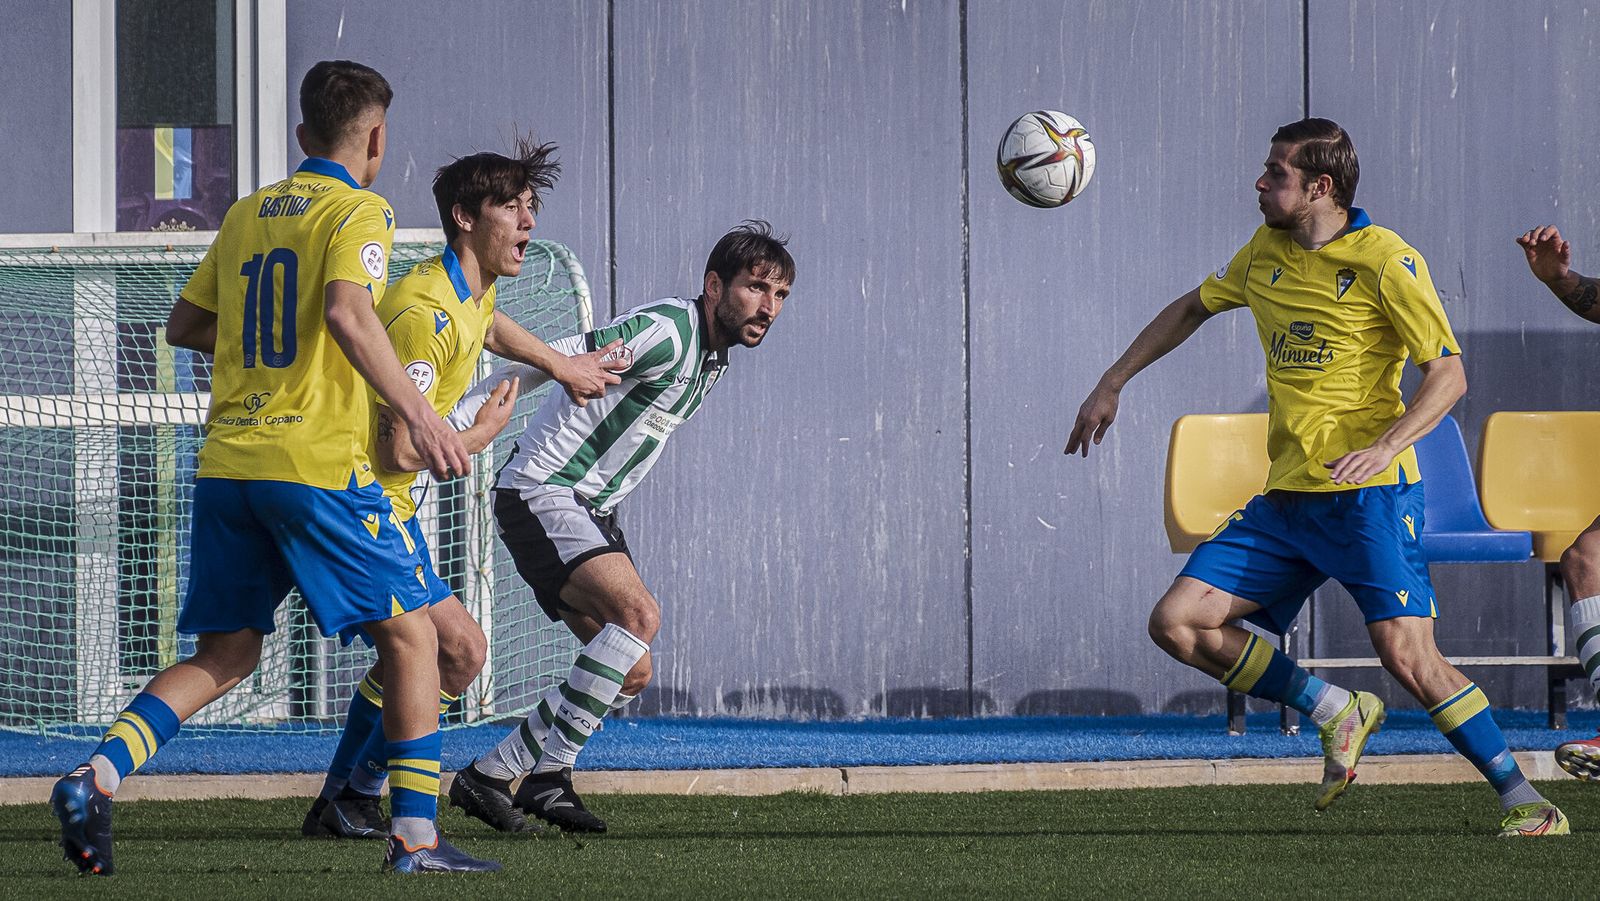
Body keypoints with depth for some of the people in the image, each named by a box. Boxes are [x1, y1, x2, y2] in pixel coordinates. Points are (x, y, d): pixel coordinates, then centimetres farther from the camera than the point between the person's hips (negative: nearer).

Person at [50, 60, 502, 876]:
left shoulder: (246, 214, 17)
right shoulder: (358, 211, -3)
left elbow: (184, 325, 24)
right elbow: (347, 313, -21)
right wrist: (417, 414, -23)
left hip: (226, 463, 7)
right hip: (316, 461, -6)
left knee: (223, 657, 11)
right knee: (410, 634, 5)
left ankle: (96, 776, -9)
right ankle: (415, 837, 0)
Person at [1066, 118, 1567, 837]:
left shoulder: (1385, 260, -9)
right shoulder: (1267, 252, 11)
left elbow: (1449, 374, -11)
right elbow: (1192, 308, 29)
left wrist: (1386, 445, -26)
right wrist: (1111, 385, 26)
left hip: (1367, 492, -7)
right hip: (1285, 499, 7)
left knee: (1408, 656, -19)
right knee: (1176, 623, -3)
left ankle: (1527, 805, -9)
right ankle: (1338, 715, 9)